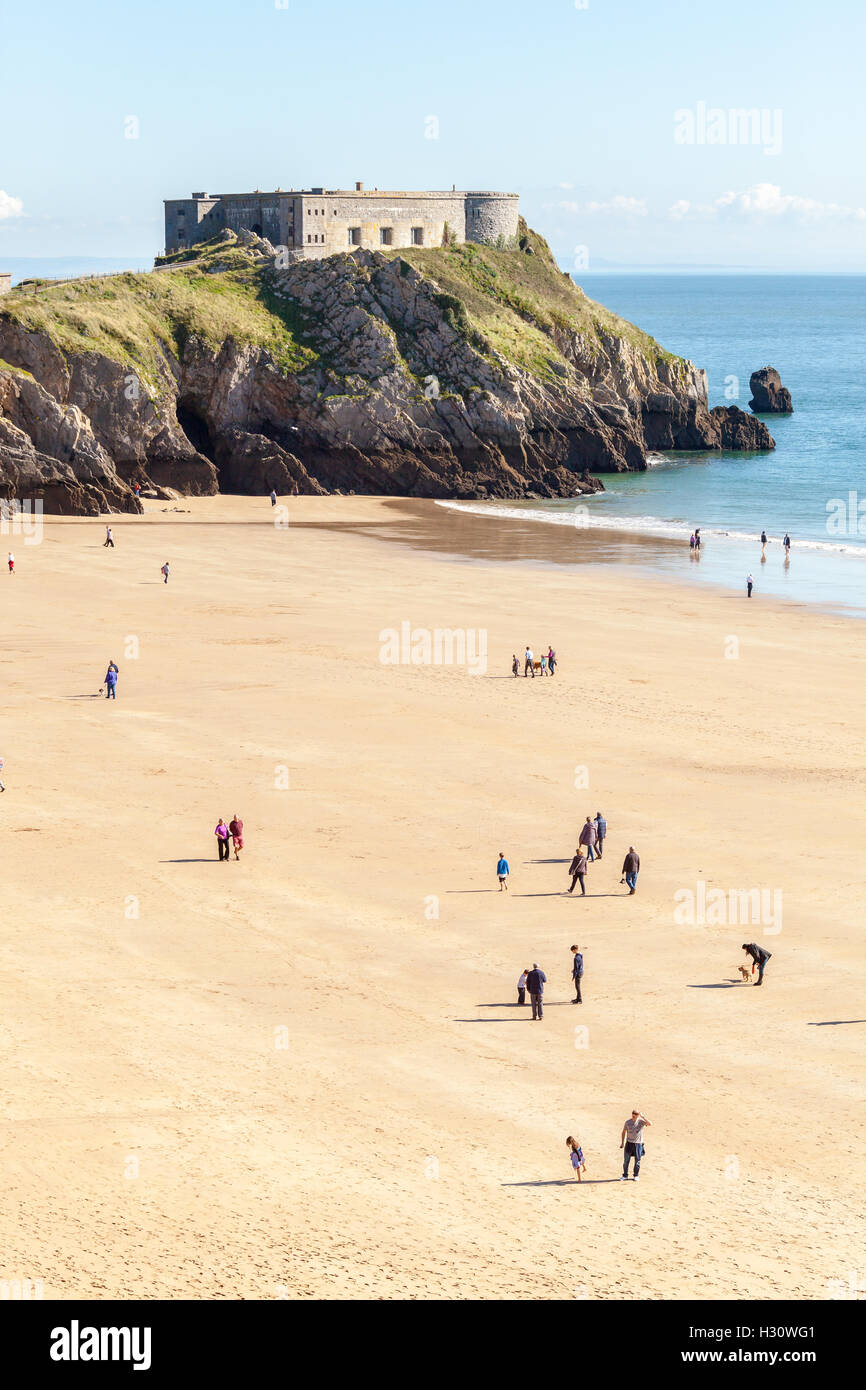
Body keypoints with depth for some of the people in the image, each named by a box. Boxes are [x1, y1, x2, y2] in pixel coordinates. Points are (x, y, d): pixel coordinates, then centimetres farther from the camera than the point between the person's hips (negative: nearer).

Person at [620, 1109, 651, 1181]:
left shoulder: (641, 1121, -6)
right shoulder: (628, 1122, 0)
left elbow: (649, 1123, -25)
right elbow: (624, 1132, 11)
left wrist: (642, 1116, -26)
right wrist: (622, 1143, 10)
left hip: (638, 1143, -2)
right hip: (629, 1143, 2)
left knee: (637, 1160, 6)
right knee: (626, 1160, 4)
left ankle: (636, 1175, 21)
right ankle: (625, 1176, 16)